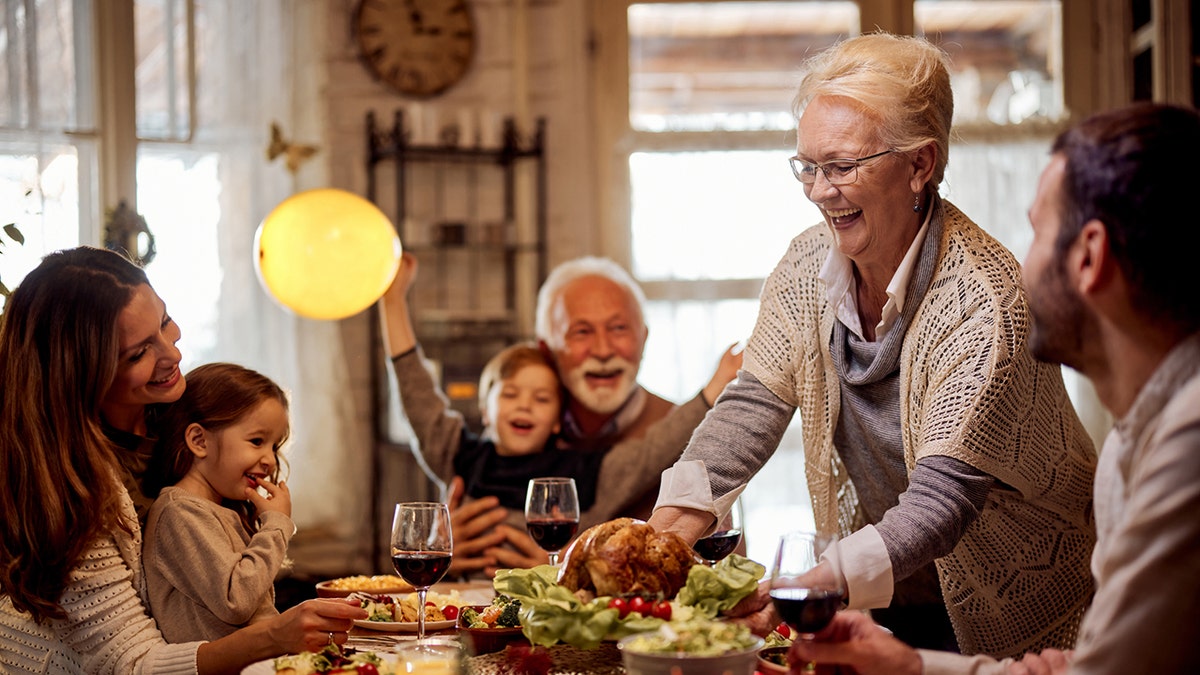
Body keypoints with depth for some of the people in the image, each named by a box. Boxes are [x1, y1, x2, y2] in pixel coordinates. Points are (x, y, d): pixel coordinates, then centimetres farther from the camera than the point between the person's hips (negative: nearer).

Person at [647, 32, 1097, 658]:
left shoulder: (981, 300, -25)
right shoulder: (809, 266, -5)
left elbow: (943, 498, -31)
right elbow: (752, 407, -4)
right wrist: (663, 537, -21)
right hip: (879, 597, 5)